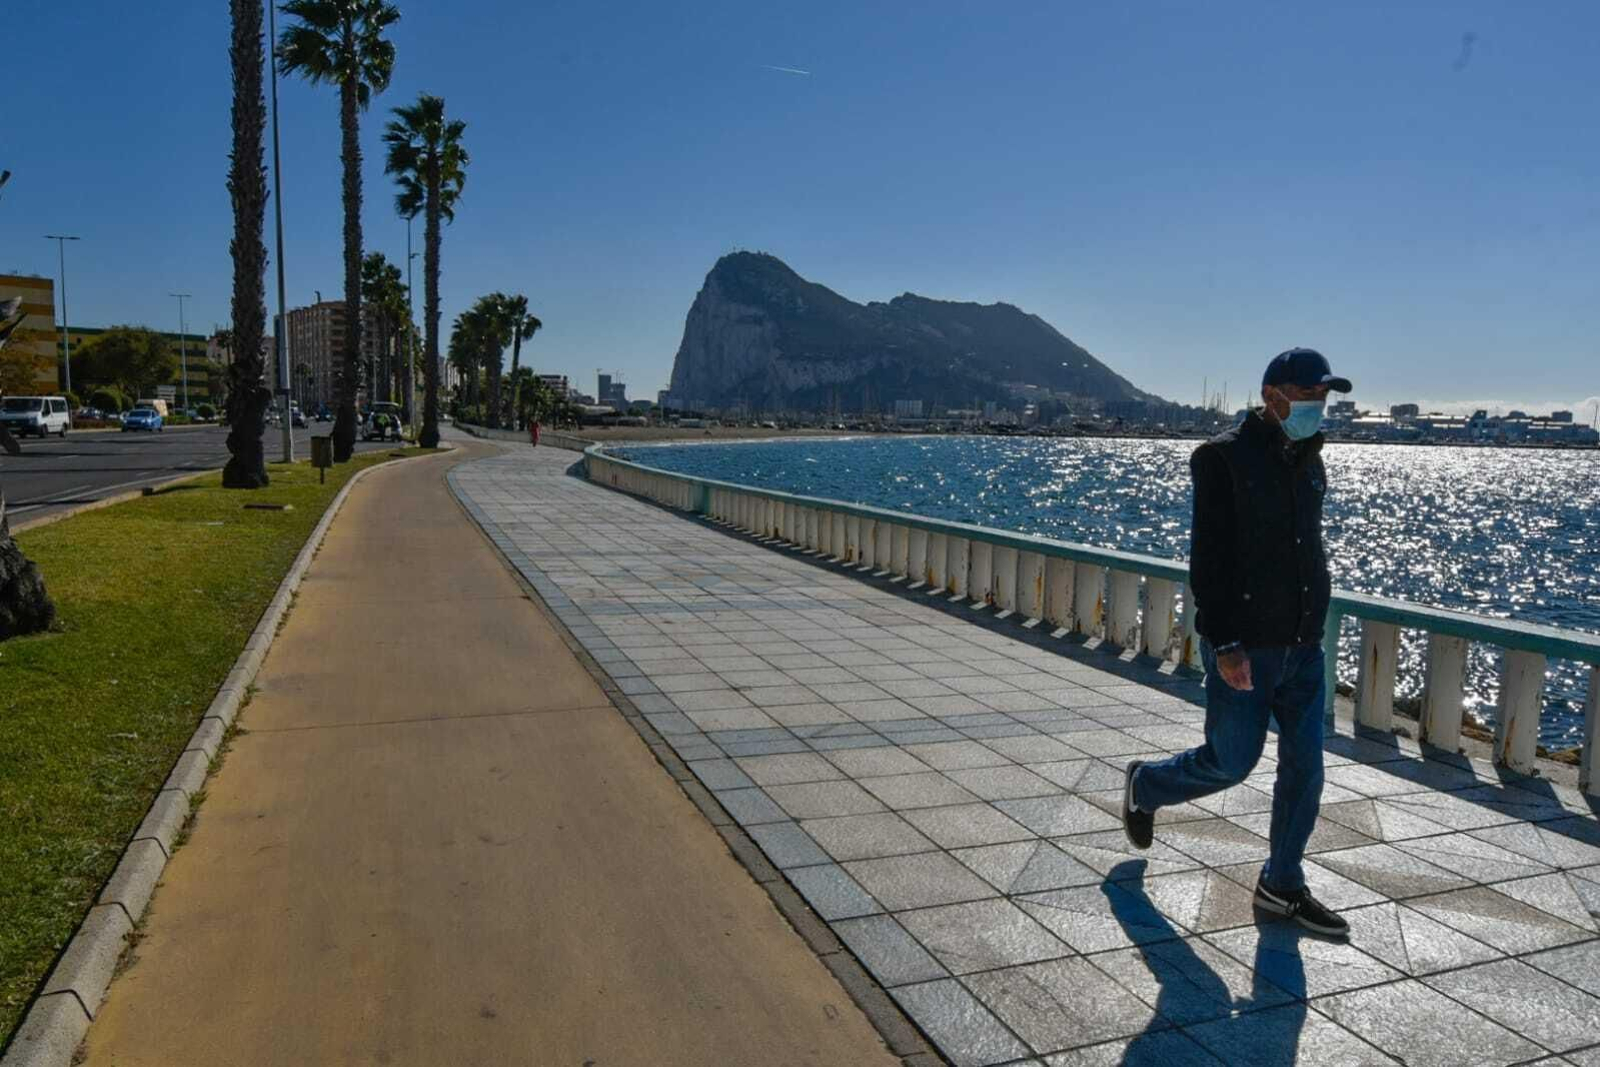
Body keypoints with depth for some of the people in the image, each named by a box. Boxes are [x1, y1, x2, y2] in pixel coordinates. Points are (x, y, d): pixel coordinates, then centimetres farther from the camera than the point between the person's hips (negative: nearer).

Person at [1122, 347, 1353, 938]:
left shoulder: (1309, 462, 11)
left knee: (1305, 765, 7)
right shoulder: (1225, 457, -13)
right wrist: (1224, 644, -22)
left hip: (1302, 645, 7)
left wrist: (1310, 628, 19)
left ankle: (1281, 885, 22)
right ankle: (1144, 784, 30)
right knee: (1231, 762, 2)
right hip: (1243, 647, -7)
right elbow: (1208, 557, -17)